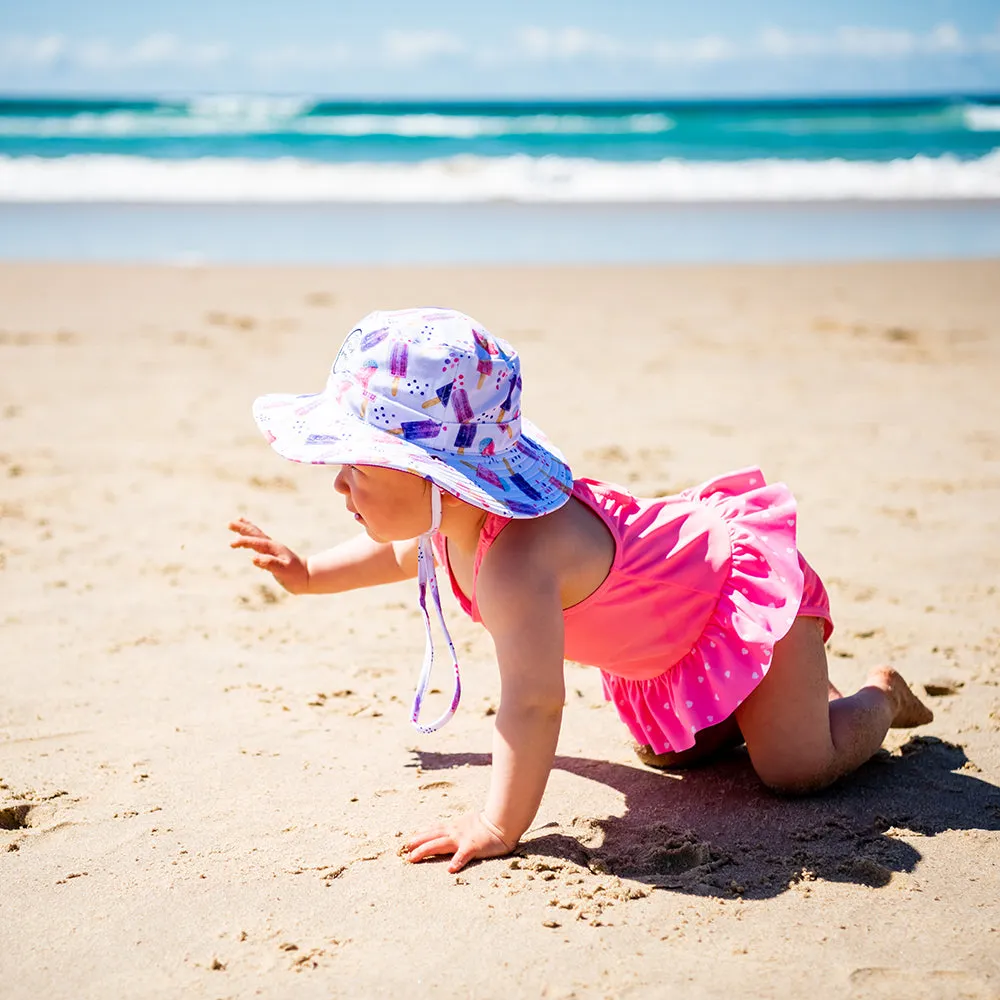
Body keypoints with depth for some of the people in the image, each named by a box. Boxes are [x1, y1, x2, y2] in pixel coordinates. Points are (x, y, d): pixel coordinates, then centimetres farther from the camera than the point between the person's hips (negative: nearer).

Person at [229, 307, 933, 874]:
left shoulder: (514, 562, -43)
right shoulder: (448, 517, -11)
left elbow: (533, 704, -45)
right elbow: (402, 552, 15)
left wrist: (500, 827, -39)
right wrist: (311, 574, 16)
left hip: (746, 578, -9)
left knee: (797, 768, -13)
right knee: (669, 751, 18)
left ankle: (878, 695, 16)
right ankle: (793, 686, 37)